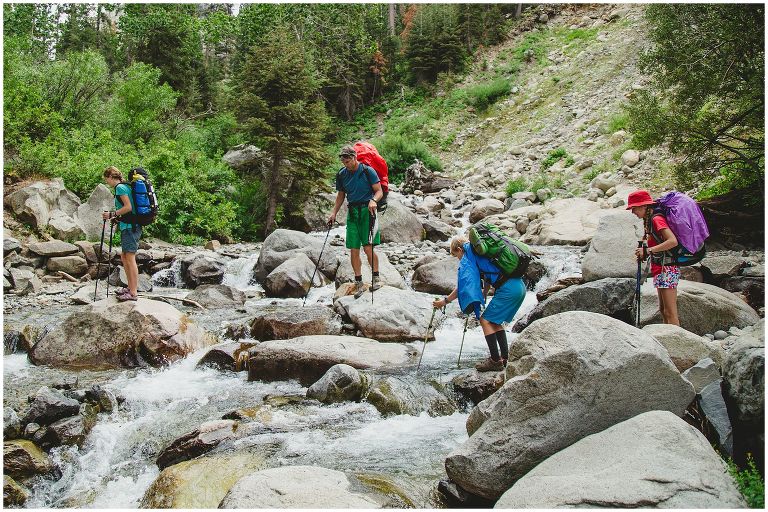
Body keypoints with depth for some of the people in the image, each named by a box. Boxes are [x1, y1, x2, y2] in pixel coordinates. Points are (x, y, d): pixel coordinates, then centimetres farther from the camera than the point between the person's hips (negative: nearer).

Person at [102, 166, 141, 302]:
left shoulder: (120, 187, -10)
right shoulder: (125, 186, 19)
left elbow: (128, 207, -19)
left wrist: (112, 214, -12)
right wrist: (117, 217, 18)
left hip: (129, 227, -10)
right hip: (130, 226, 10)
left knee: (130, 258, -9)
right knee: (124, 256, 16)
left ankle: (133, 293, -8)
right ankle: (131, 286, 23)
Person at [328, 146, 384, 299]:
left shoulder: (368, 171, -5)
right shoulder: (342, 175, 8)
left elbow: (379, 191, -4)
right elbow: (340, 195, 19)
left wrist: (373, 200, -24)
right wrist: (334, 213, 10)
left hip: (367, 210, -4)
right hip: (352, 212, 4)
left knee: (368, 248, -11)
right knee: (353, 250, 0)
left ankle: (376, 277, 8)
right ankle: (359, 283, 8)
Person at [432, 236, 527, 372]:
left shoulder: (467, 258, -2)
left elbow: (464, 285, -9)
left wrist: (445, 301, -3)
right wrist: (482, 297, 42)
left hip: (508, 289, -9)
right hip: (520, 287, 9)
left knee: (486, 320, 0)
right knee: (494, 321, 19)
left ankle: (495, 361, 1)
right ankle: (504, 358, 20)